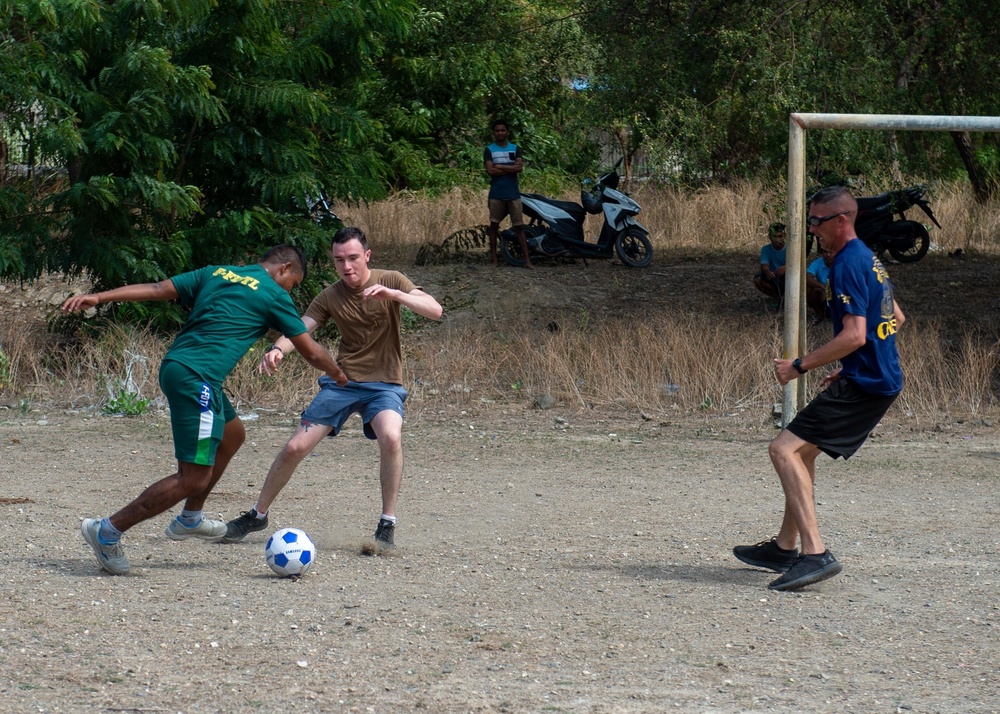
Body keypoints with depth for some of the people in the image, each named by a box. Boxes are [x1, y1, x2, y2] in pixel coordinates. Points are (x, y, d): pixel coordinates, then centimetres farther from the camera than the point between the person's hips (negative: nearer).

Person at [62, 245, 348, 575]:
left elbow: (157, 289, 12)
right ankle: (108, 532, -9)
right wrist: (337, 374, 29)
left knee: (232, 434, 28)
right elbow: (310, 351, 10)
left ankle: (190, 518, 36)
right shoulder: (274, 295, 2)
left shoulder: (216, 273, 19)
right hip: (196, 377, -9)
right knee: (194, 478, -8)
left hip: (174, 365, 9)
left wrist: (98, 297, 10)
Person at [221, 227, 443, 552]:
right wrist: (277, 350, -31)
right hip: (342, 381, 3)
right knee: (295, 447, -3)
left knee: (390, 437, -33)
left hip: (383, 384, -2)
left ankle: (387, 527, -20)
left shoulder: (390, 281, -7)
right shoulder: (330, 297, -1)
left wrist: (394, 294, -35)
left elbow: (434, 310, -18)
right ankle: (256, 515, 19)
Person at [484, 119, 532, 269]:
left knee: (519, 226, 0)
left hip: (513, 193, 1)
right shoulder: (489, 150, 3)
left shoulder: (515, 148, 8)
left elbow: (519, 168, -7)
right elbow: (490, 171, -11)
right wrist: (510, 168, -10)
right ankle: (493, 257, 11)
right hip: (496, 194, -1)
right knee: (494, 225, 4)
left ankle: (527, 259, -3)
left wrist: (499, 166, -10)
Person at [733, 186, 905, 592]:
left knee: (784, 449, -16)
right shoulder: (867, 258, 16)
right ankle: (785, 548, 31)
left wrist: (799, 367, -18)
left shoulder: (848, 265, -16)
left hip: (864, 386, -11)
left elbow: (854, 336, -24)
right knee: (803, 450, 23)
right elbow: (896, 319, 26)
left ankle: (815, 554, -26)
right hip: (882, 380, 11)